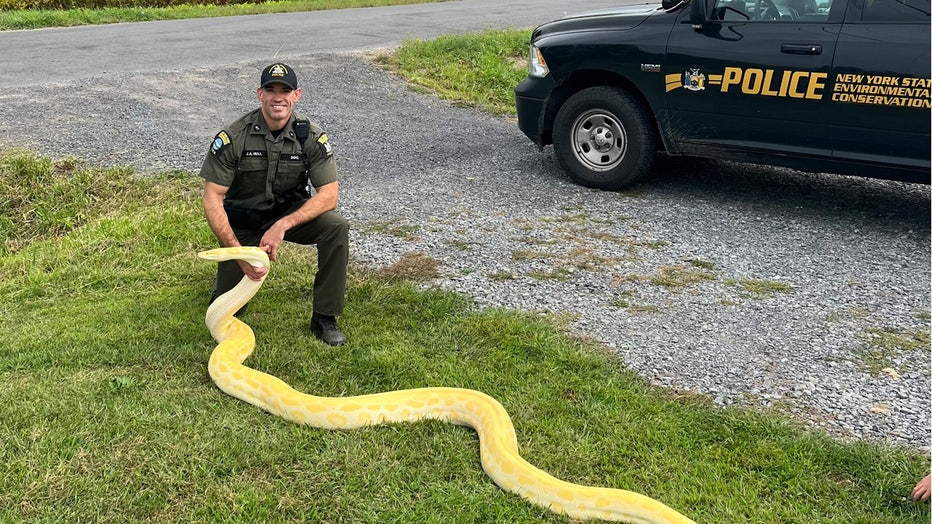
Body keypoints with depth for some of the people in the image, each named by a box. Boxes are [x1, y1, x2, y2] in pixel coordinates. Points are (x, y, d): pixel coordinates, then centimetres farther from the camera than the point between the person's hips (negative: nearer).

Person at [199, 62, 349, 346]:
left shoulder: (311, 136, -16)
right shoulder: (233, 137, -20)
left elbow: (329, 194, -19)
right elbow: (212, 200, -19)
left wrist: (283, 225, -32)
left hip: (291, 213, 1)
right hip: (243, 220, -1)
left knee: (337, 227, -29)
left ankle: (324, 318, -16)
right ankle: (228, 273, 35)